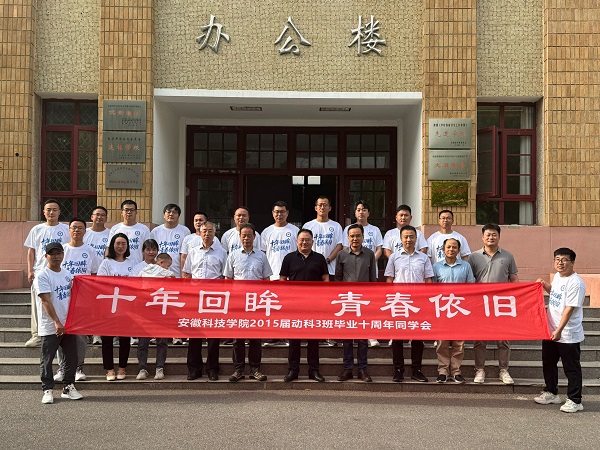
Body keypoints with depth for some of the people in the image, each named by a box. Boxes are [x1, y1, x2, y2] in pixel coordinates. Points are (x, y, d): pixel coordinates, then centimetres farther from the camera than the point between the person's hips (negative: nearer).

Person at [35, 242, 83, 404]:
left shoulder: (67, 274, 11)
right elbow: (46, 301, -16)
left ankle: (68, 387, 20)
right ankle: (47, 390, 14)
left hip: (68, 324, 6)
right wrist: (57, 322, -22)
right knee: (47, 360, 3)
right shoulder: (42, 276, -9)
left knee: (72, 358, 9)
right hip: (50, 327, -6)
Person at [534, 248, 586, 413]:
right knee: (548, 363, 19)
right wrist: (544, 285, 10)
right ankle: (551, 393, 35)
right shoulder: (557, 276, 6)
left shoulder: (575, 283, -20)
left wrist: (559, 330, -24)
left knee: (571, 368, 3)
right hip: (550, 331, 9)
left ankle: (574, 401, 14)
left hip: (568, 335, -9)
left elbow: (570, 308, -23)